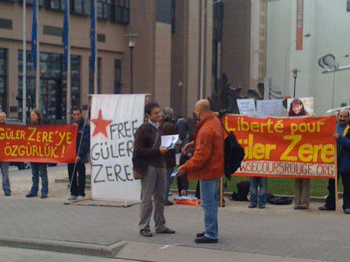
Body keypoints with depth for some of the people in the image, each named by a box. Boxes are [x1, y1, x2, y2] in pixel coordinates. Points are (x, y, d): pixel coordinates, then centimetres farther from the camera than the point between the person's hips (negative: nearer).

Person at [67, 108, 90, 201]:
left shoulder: (85, 126, -4)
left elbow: (85, 142, -11)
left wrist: (80, 155, -18)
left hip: (80, 156, -6)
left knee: (81, 175, -2)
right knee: (71, 174, 8)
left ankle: (81, 193, 2)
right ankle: (74, 193, 15)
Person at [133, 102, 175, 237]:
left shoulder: (161, 128, 15)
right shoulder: (143, 129, -9)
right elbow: (138, 151, -15)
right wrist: (157, 150, -20)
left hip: (161, 166, 8)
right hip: (149, 166, -7)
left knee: (160, 198, 12)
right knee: (147, 199, -2)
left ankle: (160, 226, 22)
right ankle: (144, 227, 7)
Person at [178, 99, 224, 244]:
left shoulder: (206, 130, -23)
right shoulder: (216, 122, 9)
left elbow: (201, 155, -24)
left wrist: (185, 167, -18)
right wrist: (194, 143, 19)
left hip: (208, 170, -10)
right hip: (216, 167, 10)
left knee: (208, 202, -5)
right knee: (213, 201, 18)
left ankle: (211, 234, -1)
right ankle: (211, 230, 28)